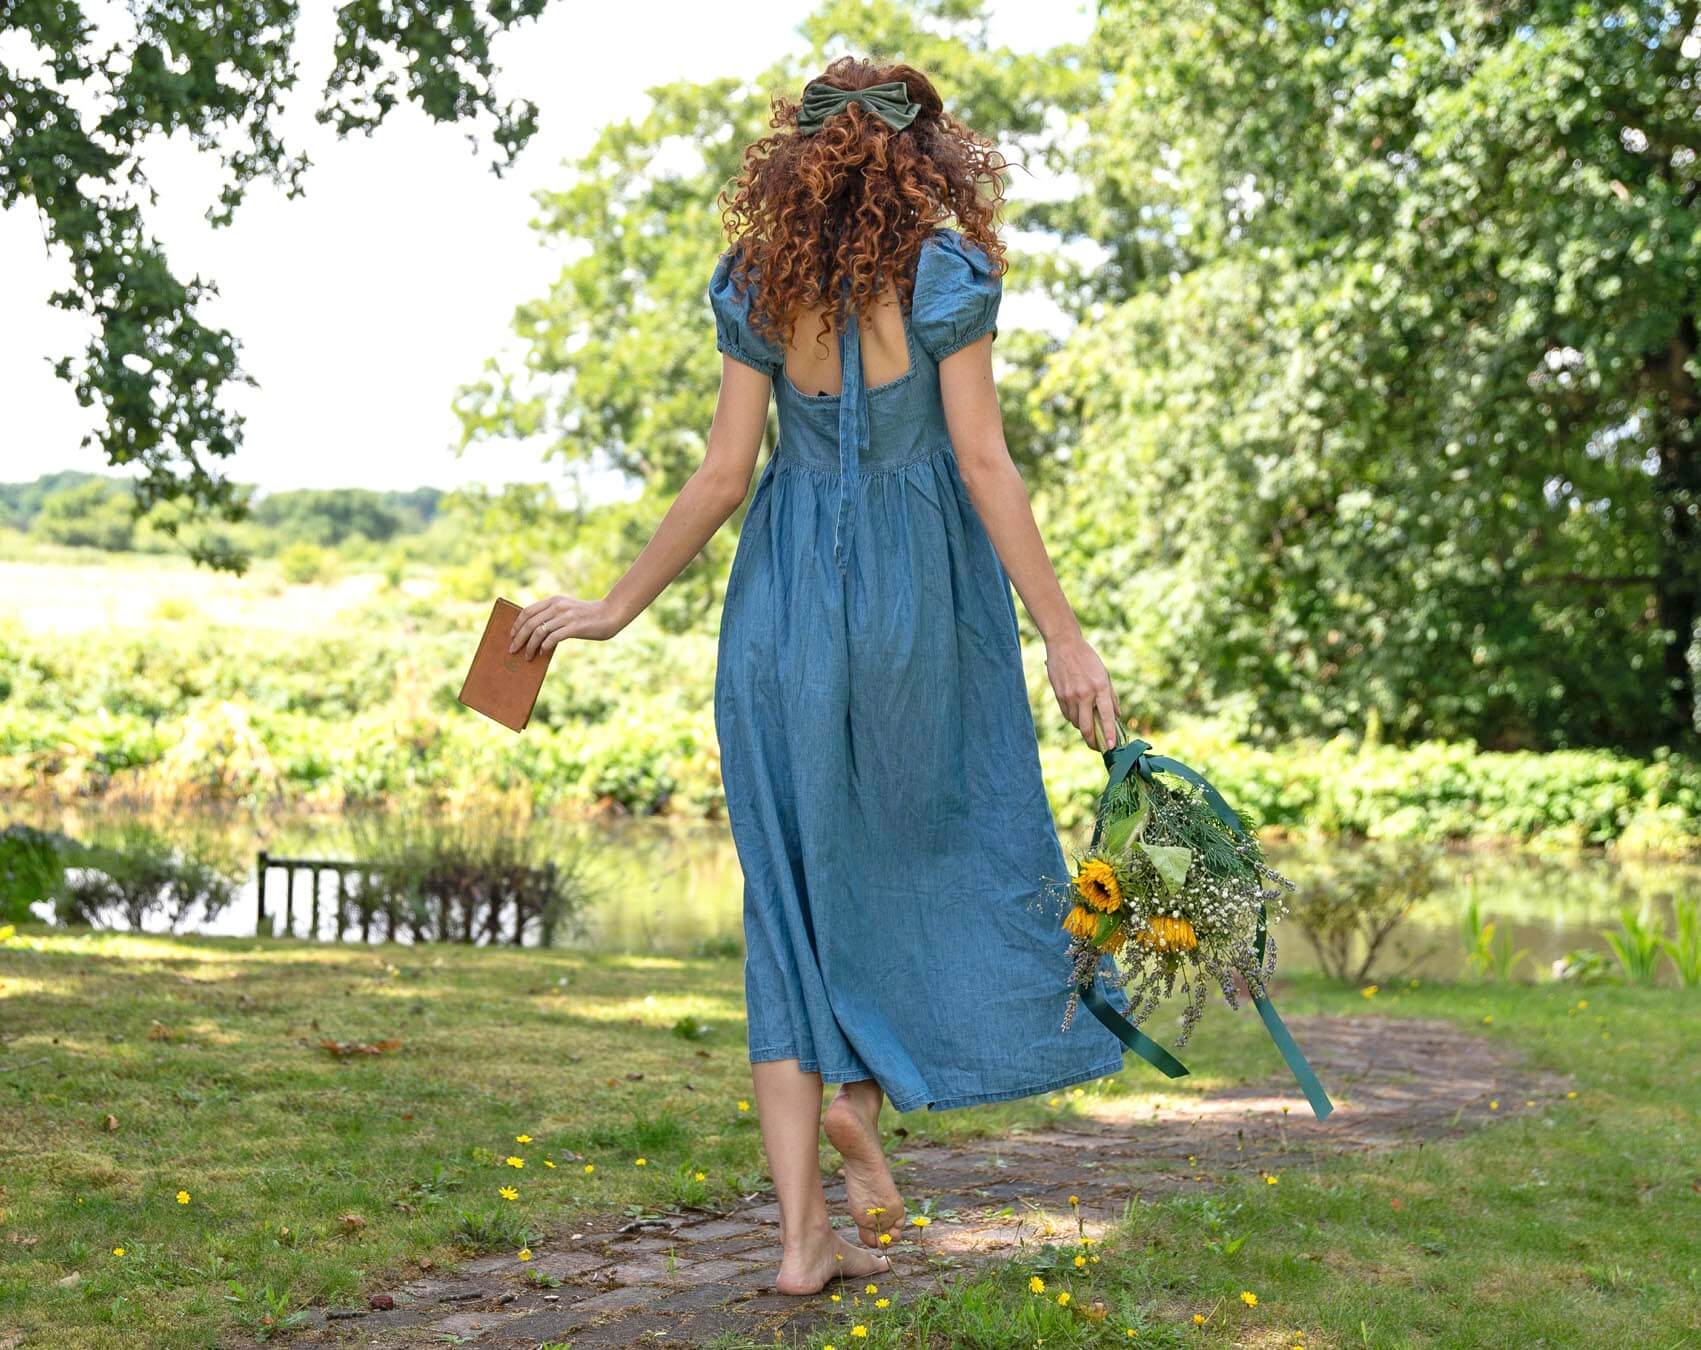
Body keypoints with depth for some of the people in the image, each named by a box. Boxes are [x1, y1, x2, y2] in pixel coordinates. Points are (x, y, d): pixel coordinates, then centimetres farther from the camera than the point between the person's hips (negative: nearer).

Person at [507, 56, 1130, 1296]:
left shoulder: (758, 285, 2)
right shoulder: (943, 273, -5)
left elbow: (724, 475, 0)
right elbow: (984, 466, -10)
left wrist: (618, 607, 11)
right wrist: (1065, 640, -8)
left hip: (787, 602, 3)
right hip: (917, 599, -3)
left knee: (796, 896, 6)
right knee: (941, 854, 18)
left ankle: (807, 1235, 5)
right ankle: (864, 1094, -1)